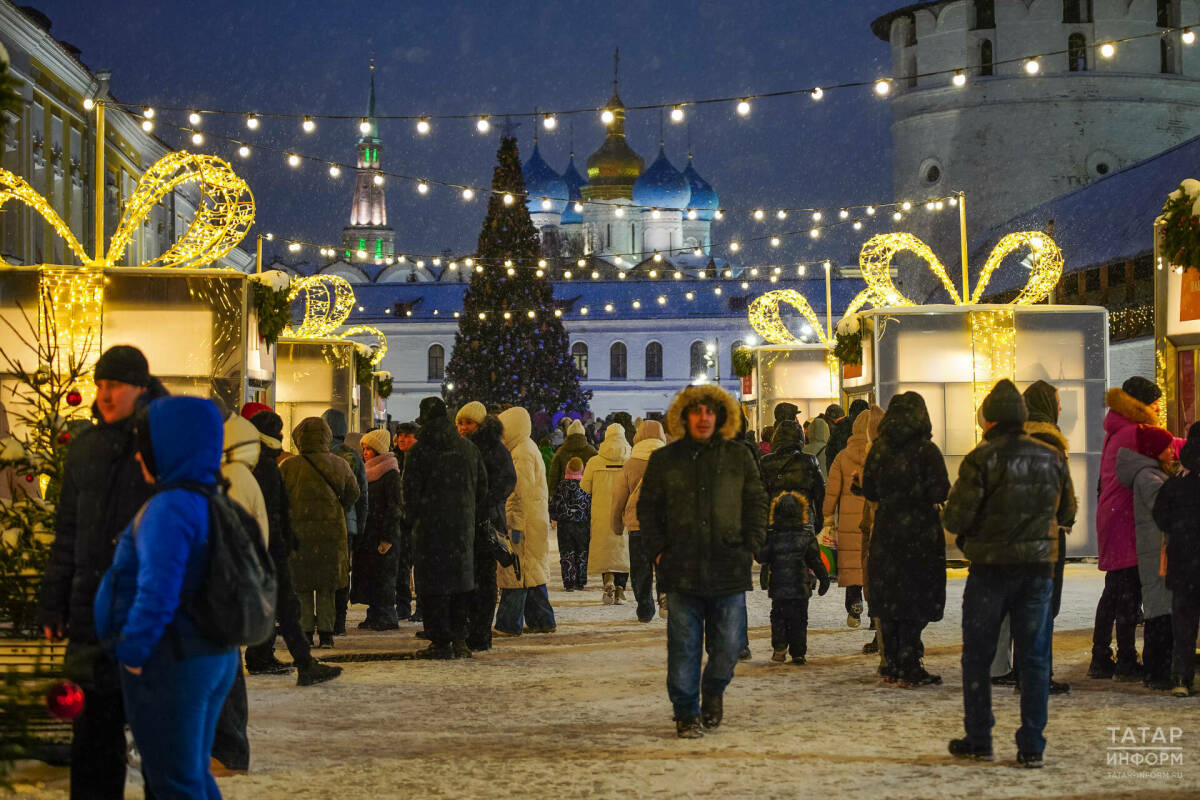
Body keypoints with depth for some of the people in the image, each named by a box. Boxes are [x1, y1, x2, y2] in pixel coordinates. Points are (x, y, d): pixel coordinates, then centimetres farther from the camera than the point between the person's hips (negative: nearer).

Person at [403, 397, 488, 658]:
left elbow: (411, 491, -8)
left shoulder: (419, 451, -7)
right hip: (463, 526, 5)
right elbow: (482, 488, 12)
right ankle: (459, 641, 12)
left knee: (433, 581, -1)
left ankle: (441, 642, -3)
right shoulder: (469, 449, 8)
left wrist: (415, 519, 4)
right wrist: (474, 518, 16)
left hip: (430, 526, -5)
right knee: (461, 580, 12)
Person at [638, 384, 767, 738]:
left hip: (729, 568, 1)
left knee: (728, 645, 3)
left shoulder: (738, 457, 9)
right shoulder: (664, 460, 7)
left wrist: (750, 547, 3)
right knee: (684, 647, -1)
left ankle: (713, 691, 31)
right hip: (681, 570, -1)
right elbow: (647, 509, 11)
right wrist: (658, 550, 0)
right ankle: (687, 713, 10)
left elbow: (757, 504, 13)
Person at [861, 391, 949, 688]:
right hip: (920, 531, -4)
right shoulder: (926, 450, -11)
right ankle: (909, 669, -1)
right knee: (915, 600, 1)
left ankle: (892, 666, 15)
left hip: (886, 530, 4)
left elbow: (869, 491, 5)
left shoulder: (878, 449, 1)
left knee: (889, 600, 11)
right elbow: (940, 493, -12)